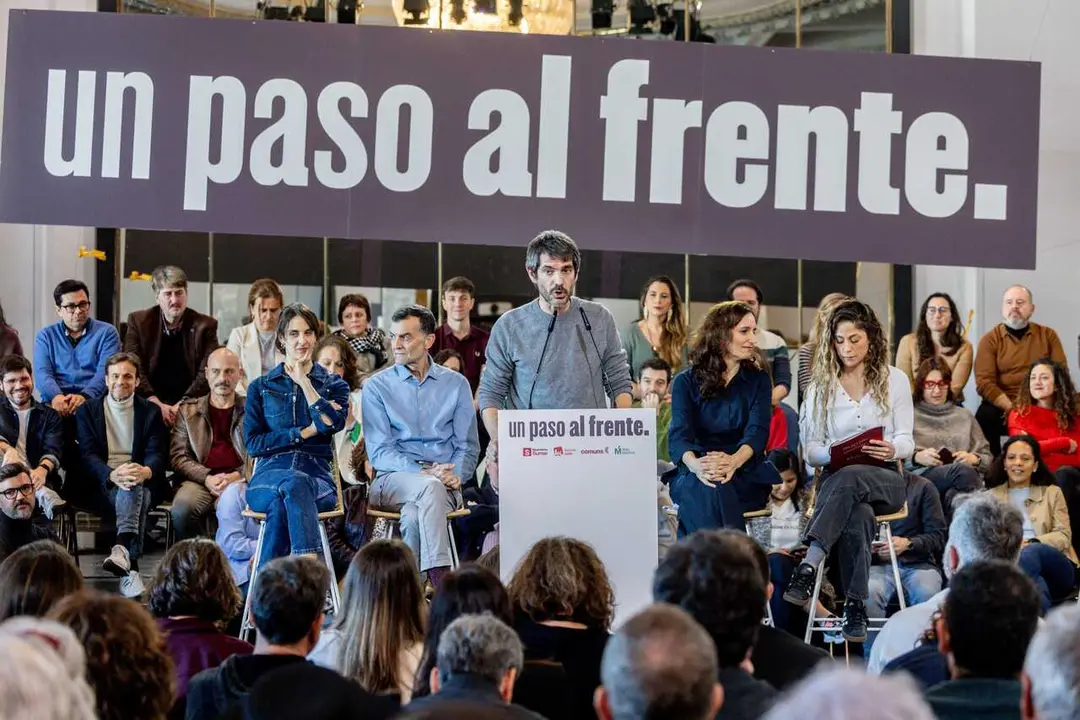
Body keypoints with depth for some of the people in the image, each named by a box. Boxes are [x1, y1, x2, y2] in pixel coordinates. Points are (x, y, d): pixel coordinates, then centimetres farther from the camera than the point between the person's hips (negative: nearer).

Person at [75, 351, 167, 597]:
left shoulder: (150, 412, 15)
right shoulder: (88, 411, 13)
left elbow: (156, 454, 2)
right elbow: (88, 455, -1)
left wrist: (146, 471, -25)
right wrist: (113, 474, -24)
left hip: (141, 482, 1)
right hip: (102, 484, -1)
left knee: (133, 489, -37)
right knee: (134, 494, -36)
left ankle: (122, 550, -58)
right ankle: (130, 567, -52)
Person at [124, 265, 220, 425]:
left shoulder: (205, 325, 4)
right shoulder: (138, 322, 6)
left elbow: (207, 372, -3)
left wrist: (183, 405, -17)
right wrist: (156, 403, -15)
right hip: (149, 406, 0)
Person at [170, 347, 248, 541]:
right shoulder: (187, 411, 19)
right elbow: (179, 457, 9)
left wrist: (237, 476, -11)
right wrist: (208, 478, -9)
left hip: (240, 480, -1)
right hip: (200, 480, 1)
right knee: (181, 510, -32)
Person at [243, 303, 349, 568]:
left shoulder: (334, 385, 17)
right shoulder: (261, 387, 18)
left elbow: (334, 423, -6)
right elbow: (253, 443, 6)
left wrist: (304, 382, -2)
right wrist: (305, 432, -3)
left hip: (318, 478, 0)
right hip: (269, 475, 0)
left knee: (280, 504, -38)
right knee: (295, 482, -39)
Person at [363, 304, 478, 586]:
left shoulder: (456, 384, 13)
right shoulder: (377, 386, 7)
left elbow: (468, 445, 12)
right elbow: (379, 451, -1)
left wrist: (456, 475, -11)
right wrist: (423, 472, -17)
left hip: (444, 484, 1)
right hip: (393, 479, -1)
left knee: (414, 512, -36)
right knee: (430, 488, -37)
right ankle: (441, 583, -46)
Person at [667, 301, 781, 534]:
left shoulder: (758, 380, 14)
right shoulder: (686, 382, 10)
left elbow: (757, 431, -4)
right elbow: (679, 435, -6)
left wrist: (733, 462, -29)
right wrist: (696, 466, -32)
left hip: (745, 477, 0)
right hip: (693, 474, 0)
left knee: (715, 490, -36)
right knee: (706, 489, -38)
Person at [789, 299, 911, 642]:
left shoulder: (894, 379, 9)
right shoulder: (821, 385, 10)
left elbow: (907, 442, 4)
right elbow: (811, 450, 6)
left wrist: (892, 449, -21)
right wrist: (832, 453, -18)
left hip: (884, 479, 0)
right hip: (836, 476, 1)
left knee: (848, 480, -40)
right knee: (858, 514, -39)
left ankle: (809, 567, -50)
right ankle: (855, 607, -41)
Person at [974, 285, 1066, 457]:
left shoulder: (1048, 335, 11)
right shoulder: (990, 339, 5)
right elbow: (984, 382, -4)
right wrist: (1012, 409, -18)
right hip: (1002, 407, -1)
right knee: (984, 416, -32)